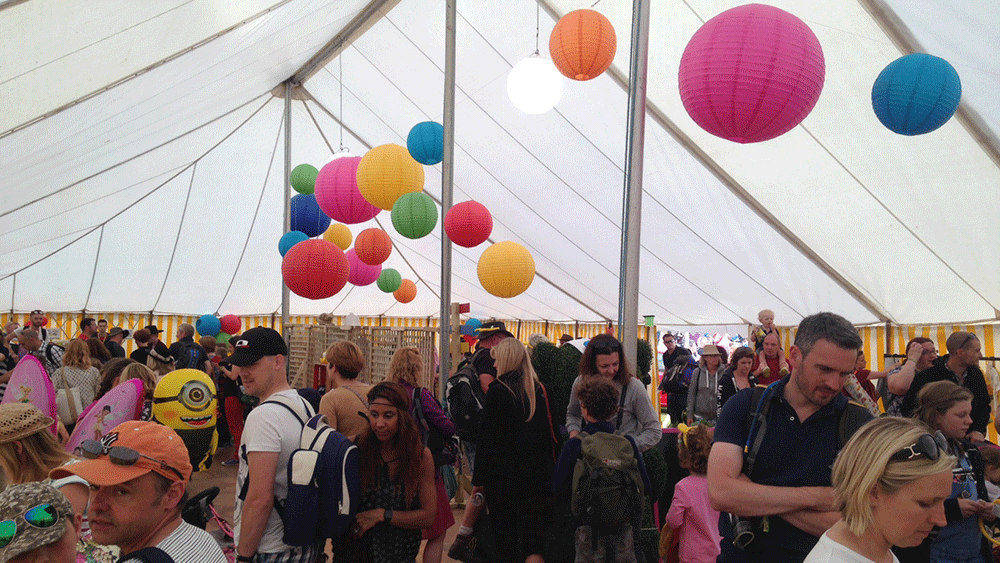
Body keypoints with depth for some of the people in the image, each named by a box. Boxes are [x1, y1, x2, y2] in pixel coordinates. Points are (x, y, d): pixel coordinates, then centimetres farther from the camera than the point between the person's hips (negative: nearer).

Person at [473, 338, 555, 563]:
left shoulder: (498, 391, -10)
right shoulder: (540, 390, 3)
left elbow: (486, 439, -9)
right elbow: (552, 436, 8)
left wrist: (478, 479, -2)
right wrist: (549, 472, 16)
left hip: (503, 478, -4)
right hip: (539, 477, 4)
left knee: (506, 544, 8)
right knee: (534, 544, 10)